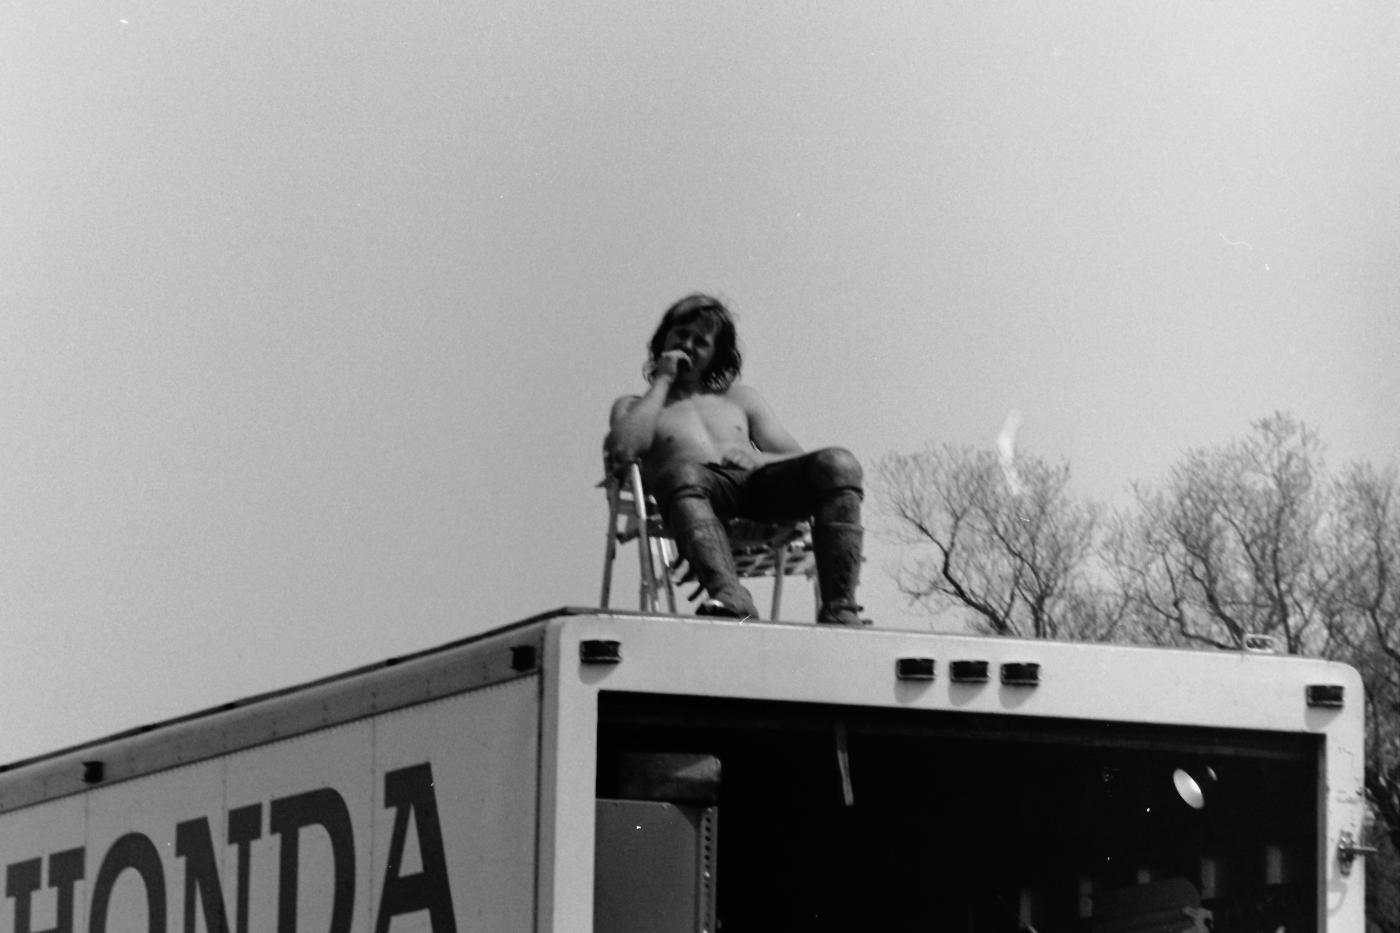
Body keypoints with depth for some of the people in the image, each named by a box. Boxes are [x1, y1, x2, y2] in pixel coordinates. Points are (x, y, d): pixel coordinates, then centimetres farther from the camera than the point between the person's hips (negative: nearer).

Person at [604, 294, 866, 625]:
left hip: (758, 482, 3)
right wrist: (663, 381, 11)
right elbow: (623, 450, 1)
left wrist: (757, 459, -2)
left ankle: (840, 610, -38)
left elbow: (799, 462, 22)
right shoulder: (635, 407, 27)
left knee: (838, 464, -27)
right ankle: (729, 597, -62)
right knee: (682, 473, -41)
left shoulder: (740, 399, 35)